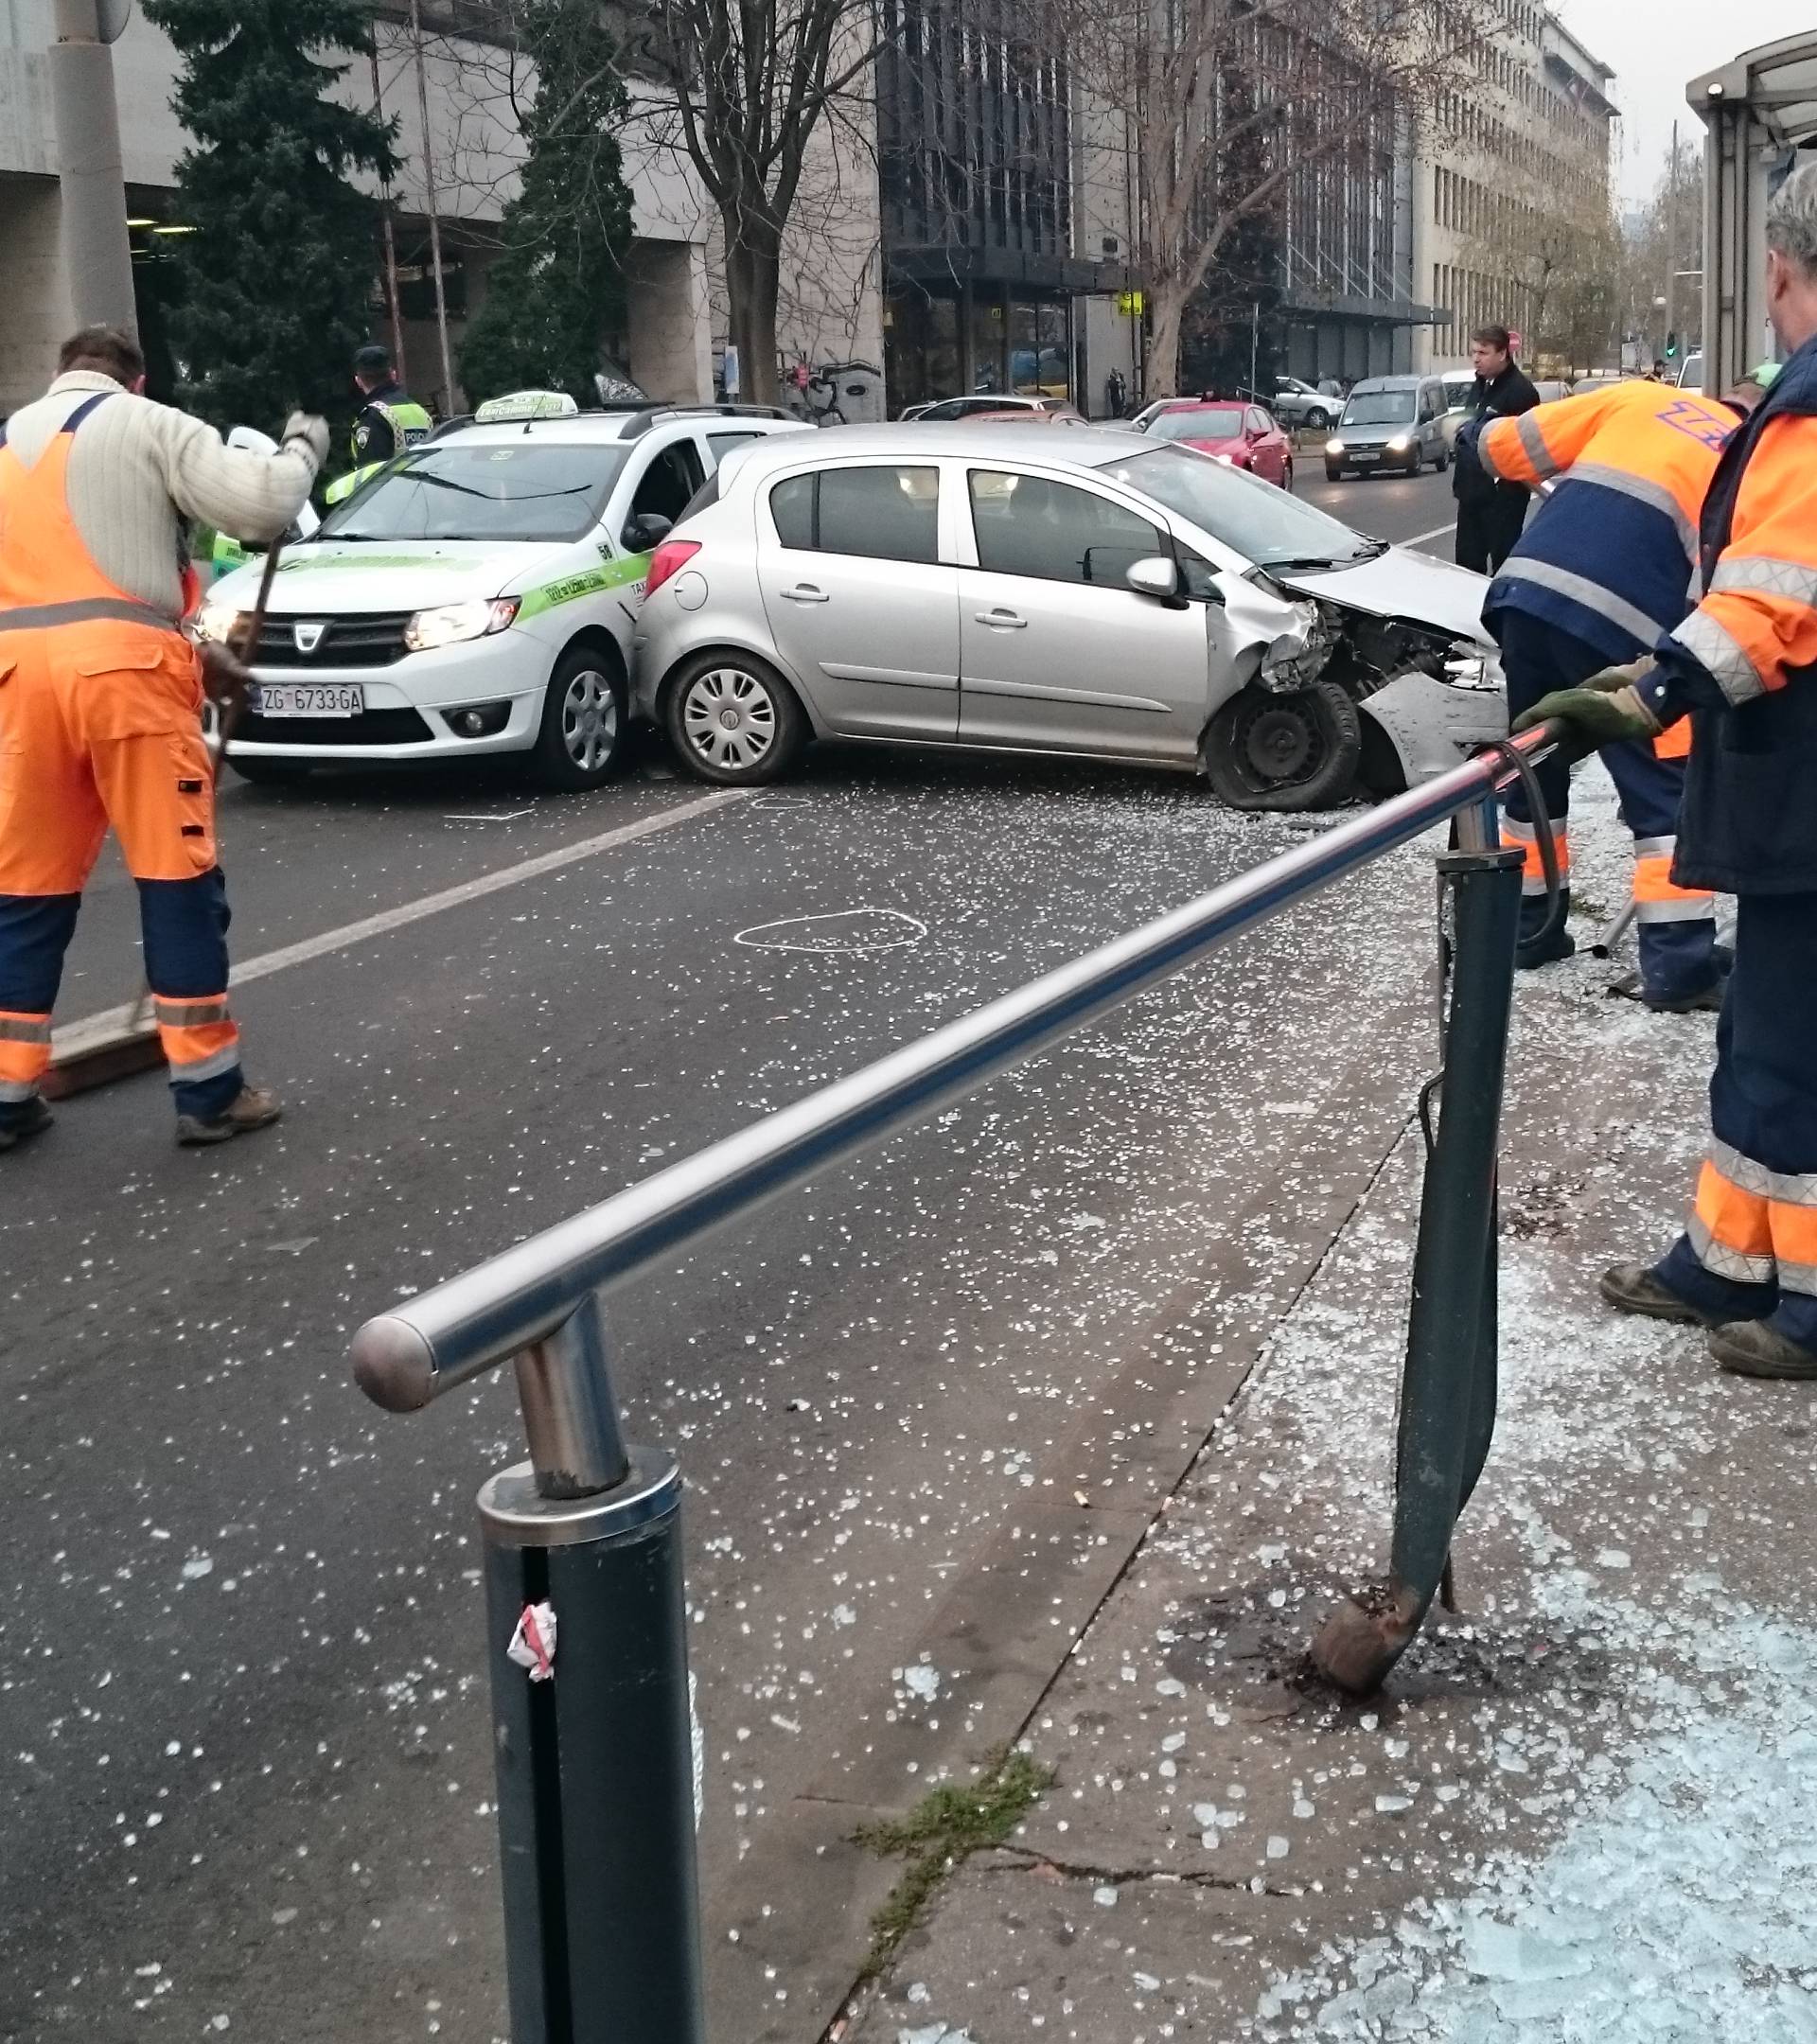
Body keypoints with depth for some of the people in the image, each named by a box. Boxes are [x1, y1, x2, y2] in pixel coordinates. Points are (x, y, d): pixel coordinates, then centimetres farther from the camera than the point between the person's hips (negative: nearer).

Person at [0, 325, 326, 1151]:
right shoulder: (147, 425, 6)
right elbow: (259, 504, -3)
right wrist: (303, 449, 15)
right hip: (120, 663, -5)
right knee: (177, 876, 1)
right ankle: (209, 1089, 3)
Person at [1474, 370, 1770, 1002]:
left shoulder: (1639, 399, 20)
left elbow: (1506, 445, 17)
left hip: (1527, 589, 4)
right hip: (1619, 624, -4)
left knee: (1534, 765, 22)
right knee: (1665, 792, 5)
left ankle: (1527, 927, 31)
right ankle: (1679, 965, 1)